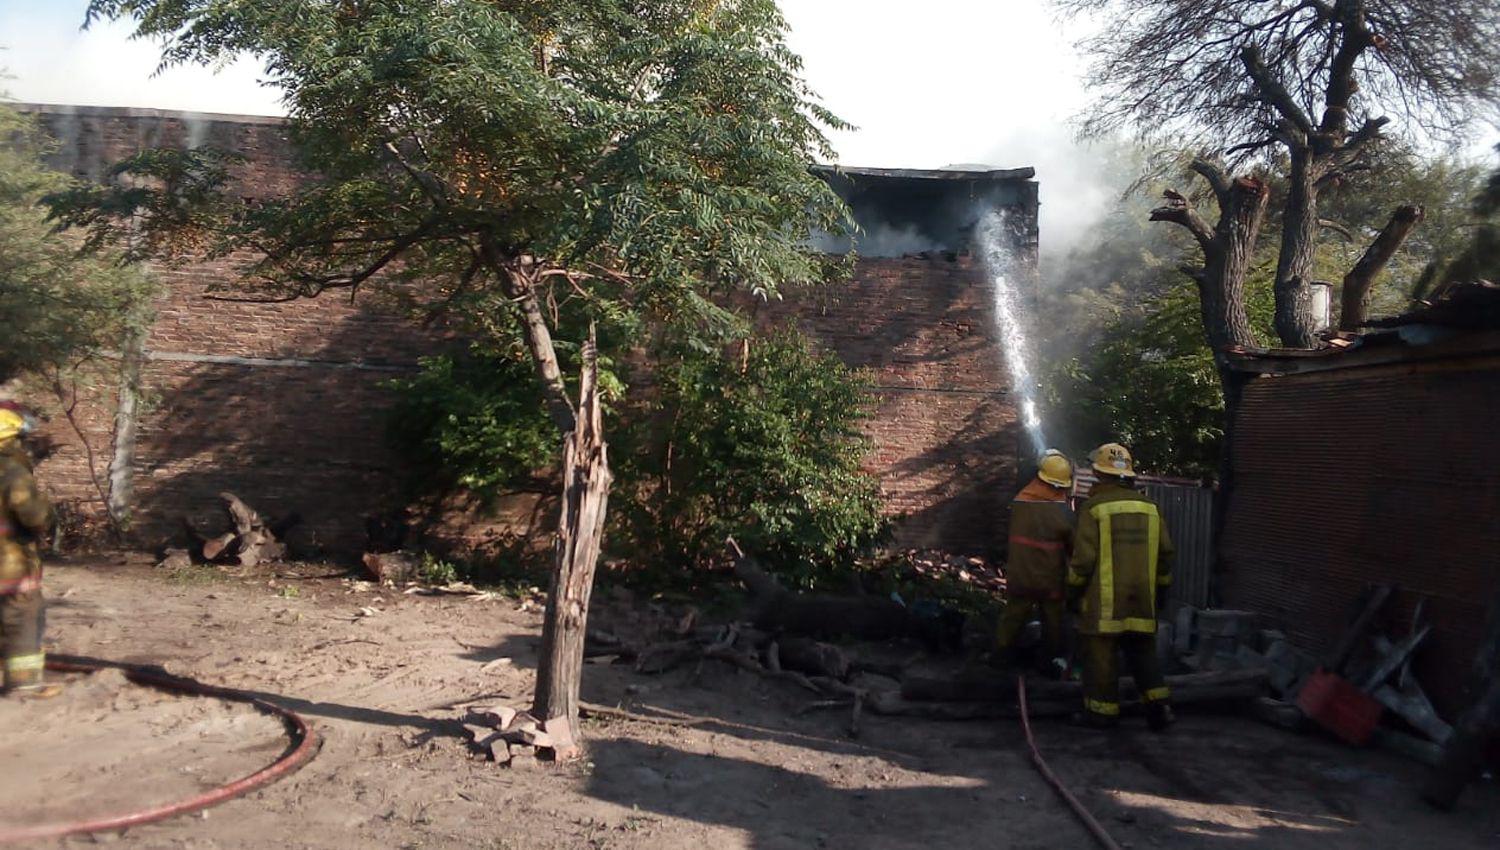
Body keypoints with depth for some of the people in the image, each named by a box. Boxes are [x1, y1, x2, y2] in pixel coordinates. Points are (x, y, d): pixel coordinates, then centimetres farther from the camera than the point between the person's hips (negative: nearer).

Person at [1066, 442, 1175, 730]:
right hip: (1141, 598, 5)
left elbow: (1083, 557, -11)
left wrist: (1073, 590, 0)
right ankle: (1158, 701, 6)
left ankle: (1103, 710, 7)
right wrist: (1160, 587, 22)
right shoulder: (1149, 507, 7)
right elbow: (1165, 552, 12)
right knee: (1142, 651, 15)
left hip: (1103, 598, -5)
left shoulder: (1094, 508, -9)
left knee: (1100, 653, 3)